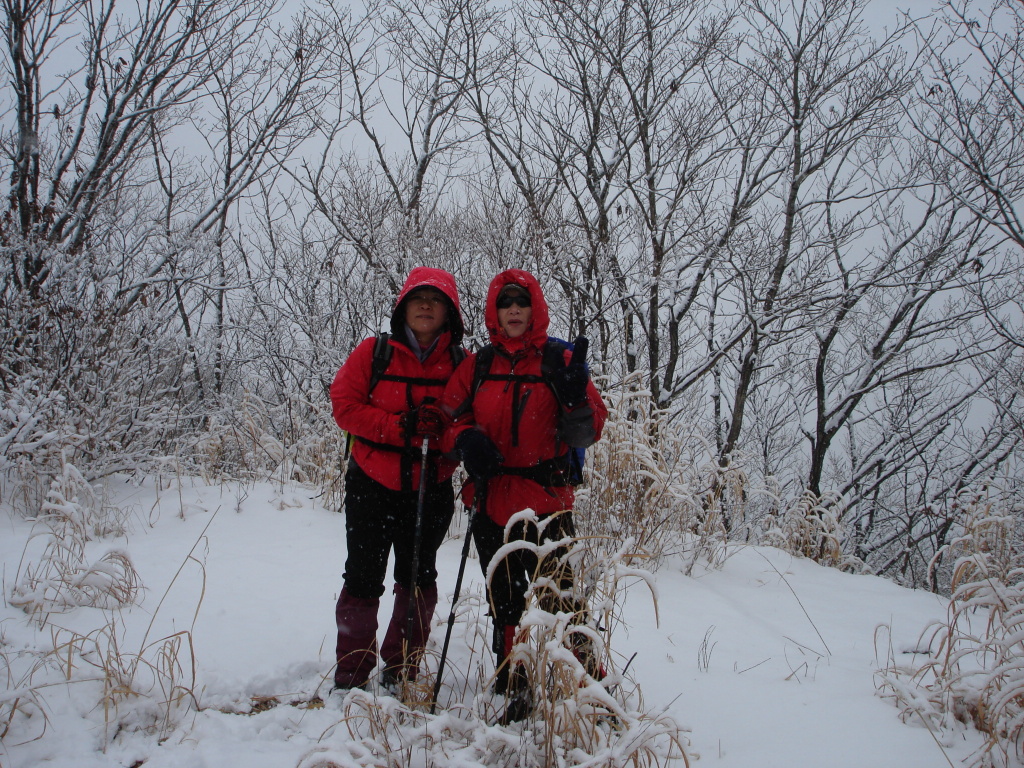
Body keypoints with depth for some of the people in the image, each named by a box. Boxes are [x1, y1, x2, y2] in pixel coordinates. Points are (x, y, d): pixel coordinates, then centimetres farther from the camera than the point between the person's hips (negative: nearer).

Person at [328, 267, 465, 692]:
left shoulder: (462, 364, 1)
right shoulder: (374, 351, -1)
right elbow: (344, 405, -6)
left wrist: (439, 428, -19)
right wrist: (399, 426, -18)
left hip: (430, 492, 1)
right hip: (372, 486, -1)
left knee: (418, 579, 10)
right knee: (363, 579, 5)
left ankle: (400, 672, 26)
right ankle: (351, 677, 19)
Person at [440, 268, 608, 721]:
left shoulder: (559, 362, 0)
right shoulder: (477, 367, 8)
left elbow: (588, 433, -4)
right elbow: (448, 420, 10)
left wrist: (577, 399, -25)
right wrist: (465, 438, -12)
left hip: (546, 501, -3)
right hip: (492, 502, 4)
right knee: (504, 603, 14)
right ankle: (513, 691, 29)